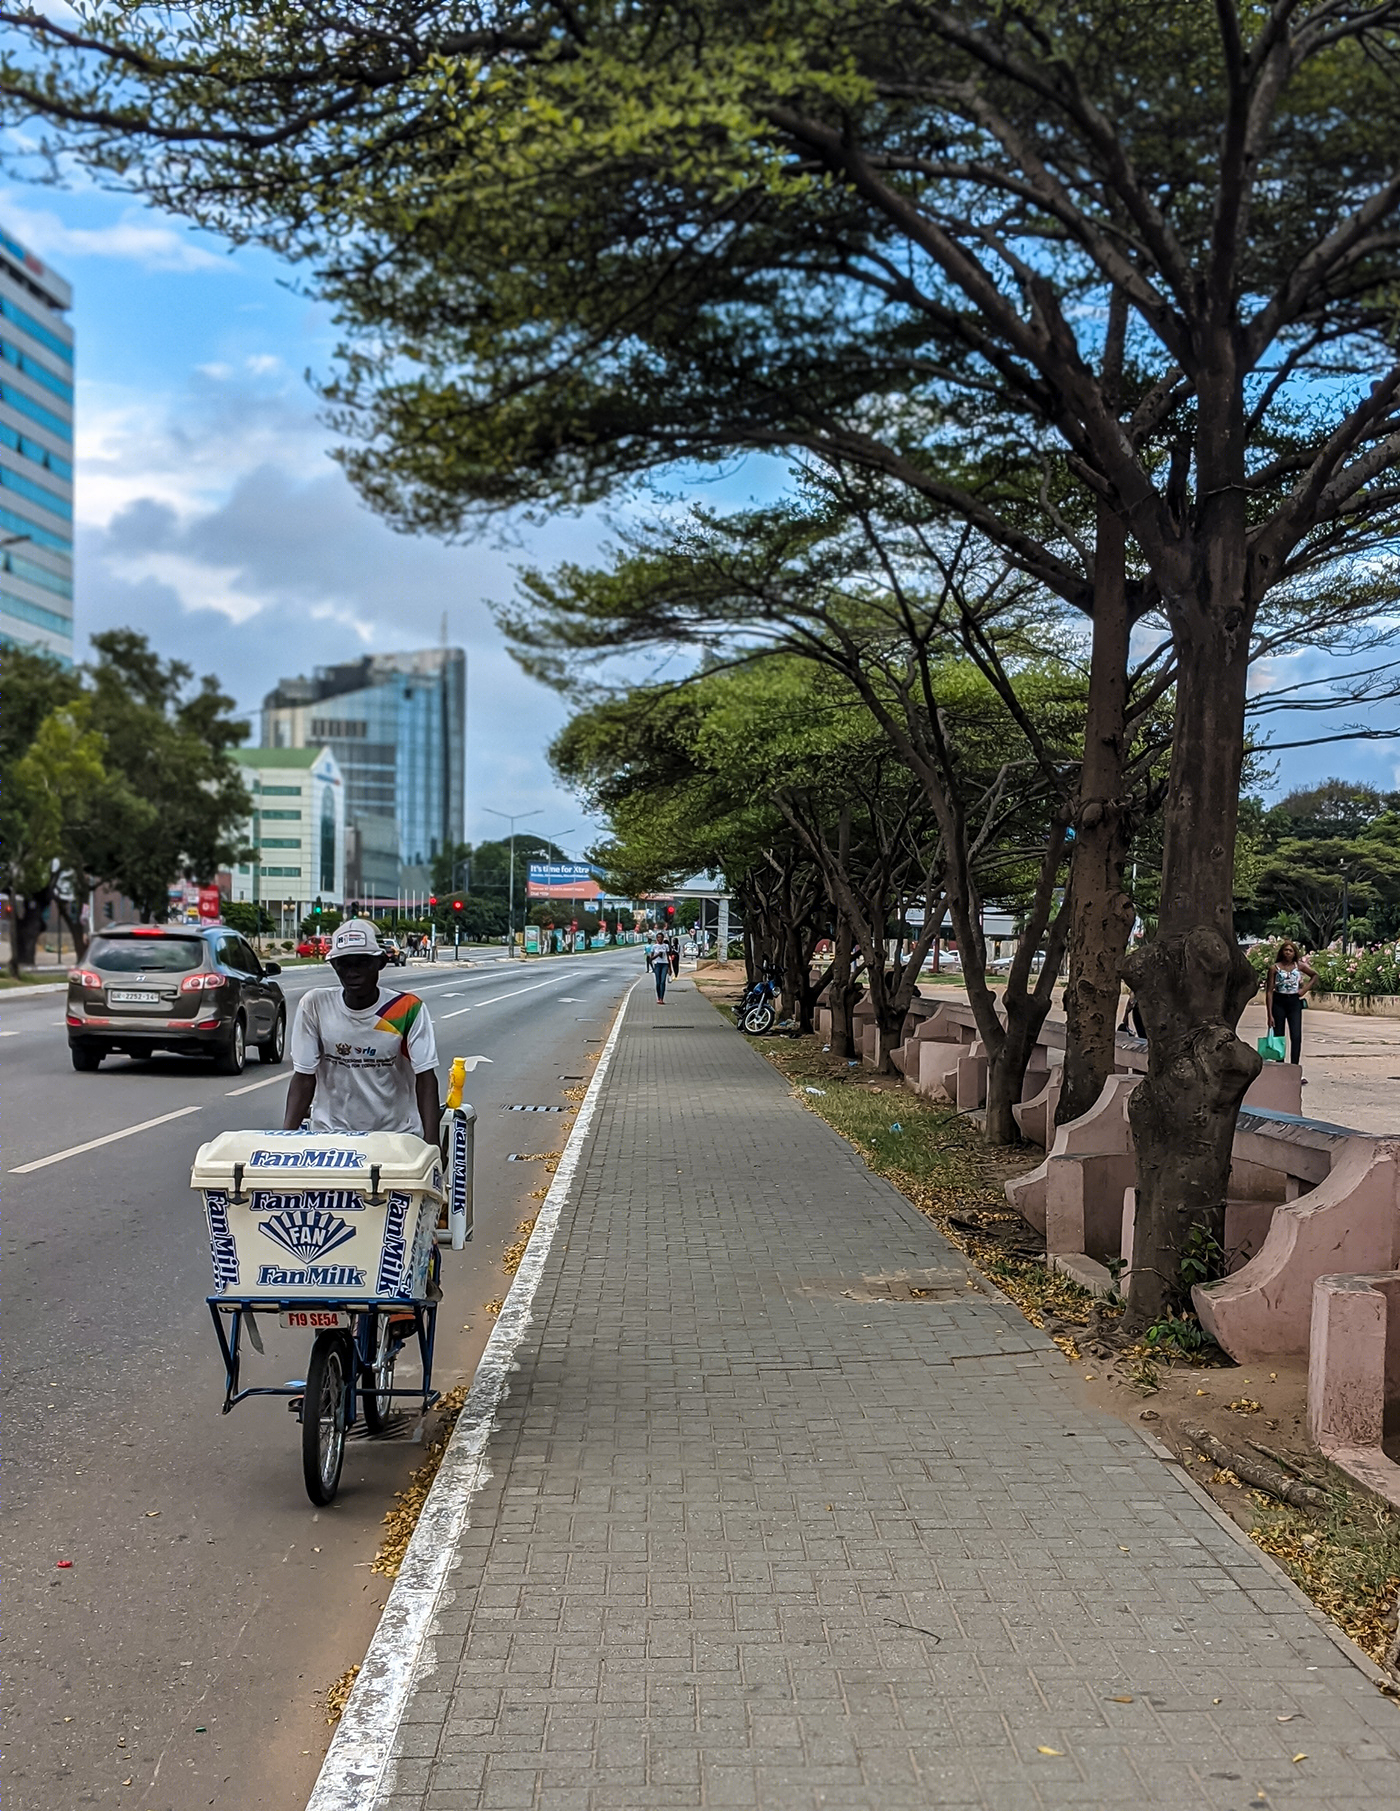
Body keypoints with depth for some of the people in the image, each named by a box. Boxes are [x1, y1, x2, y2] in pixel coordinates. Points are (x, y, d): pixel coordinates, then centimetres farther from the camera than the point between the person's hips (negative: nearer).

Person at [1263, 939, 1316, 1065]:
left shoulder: (1299, 966, 4)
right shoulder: (1274, 968, -3)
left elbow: (1315, 975, 23)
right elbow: (1269, 991, -5)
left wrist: (1305, 989, 6)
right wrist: (1270, 1014, -10)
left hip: (1294, 1002, 1)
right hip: (1278, 1002, -1)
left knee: (1296, 1036, -10)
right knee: (1278, 1036, 3)